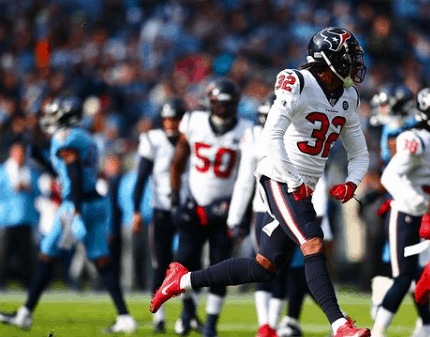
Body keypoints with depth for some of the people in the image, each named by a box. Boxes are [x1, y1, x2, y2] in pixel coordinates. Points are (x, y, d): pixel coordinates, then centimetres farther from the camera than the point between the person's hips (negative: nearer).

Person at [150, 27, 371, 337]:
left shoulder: (347, 100, 10)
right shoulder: (297, 85, -14)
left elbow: (360, 154, 18)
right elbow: (271, 139, -22)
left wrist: (351, 183, -3)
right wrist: (294, 183, -23)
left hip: (302, 188, 8)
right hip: (279, 181, -8)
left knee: (264, 268, 8)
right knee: (313, 247, -22)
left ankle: (183, 280, 21)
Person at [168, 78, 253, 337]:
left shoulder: (244, 132, -7)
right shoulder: (193, 124, -3)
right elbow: (178, 163, 8)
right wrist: (175, 197, 3)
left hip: (224, 207, -1)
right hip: (194, 205, 1)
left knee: (220, 267, -4)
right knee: (186, 260, -5)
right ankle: (189, 306, 22)